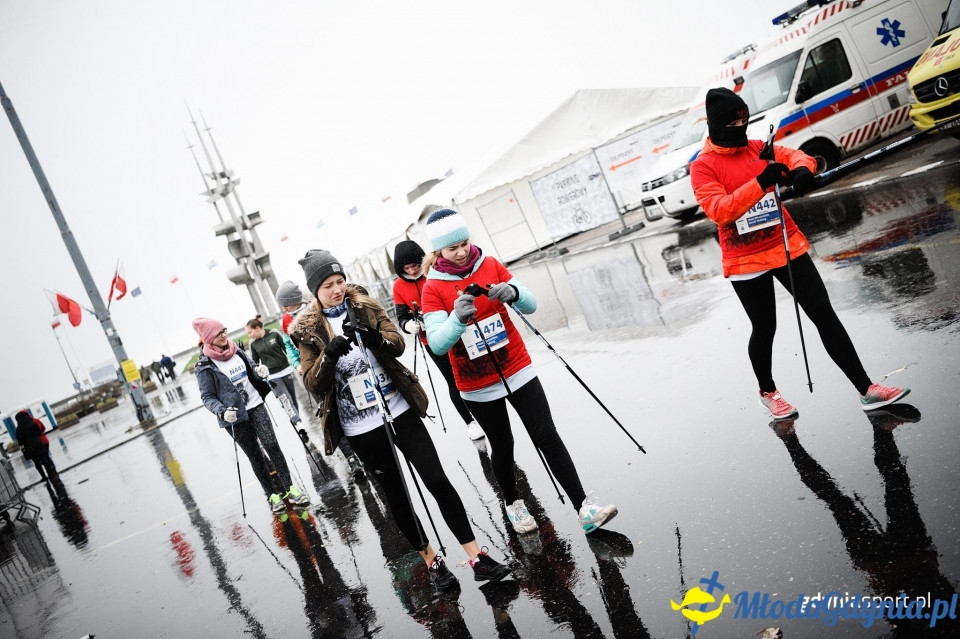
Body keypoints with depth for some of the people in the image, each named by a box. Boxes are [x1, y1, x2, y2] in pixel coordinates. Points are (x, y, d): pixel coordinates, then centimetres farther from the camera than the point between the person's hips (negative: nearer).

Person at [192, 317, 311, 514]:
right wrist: (222, 411, -28)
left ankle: (289, 488, 2)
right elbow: (207, 397, -11)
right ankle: (272, 494, 17)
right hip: (235, 416, -3)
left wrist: (261, 374, -2)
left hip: (255, 406, 3)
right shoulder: (205, 366, -11)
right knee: (254, 455, 5)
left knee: (271, 445, -7)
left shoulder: (236, 351, 5)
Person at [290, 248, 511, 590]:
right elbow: (313, 385, -7)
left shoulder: (365, 305, 1)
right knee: (396, 495, 10)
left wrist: (374, 338, -29)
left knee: (437, 480, -2)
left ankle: (476, 557, 4)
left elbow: (398, 343, -7)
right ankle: (431, 560, 27)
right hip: (361, 428, -1)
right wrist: (329, 354, -26)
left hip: (399, 410, 1)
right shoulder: (306, 330, -4)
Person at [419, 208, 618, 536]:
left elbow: (531, 305, -5)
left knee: (548, 437, -3)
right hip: (477, 386, -1)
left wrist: (513, 293, -27)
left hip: (517, 370, 1)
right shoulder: (432, 288, -11)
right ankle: (513, 503, 37)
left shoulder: (490, 265, -3)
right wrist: (458, 318, -39)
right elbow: (437, 343, -20)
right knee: (502, 446, 14)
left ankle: (583, 506, 0)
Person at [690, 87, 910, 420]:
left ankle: (866, 389, 9)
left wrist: (801, 170, -27)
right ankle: (767, 392, 35)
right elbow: (718, 209, -20)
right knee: (764, 329, 9)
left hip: (787, 247, 4)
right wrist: (760, 183, -31)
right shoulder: (702, 167, -8)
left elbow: (796, 156, -3)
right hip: (745, 261, -4)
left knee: (824, 315, 2)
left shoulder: (759, 149, 7)